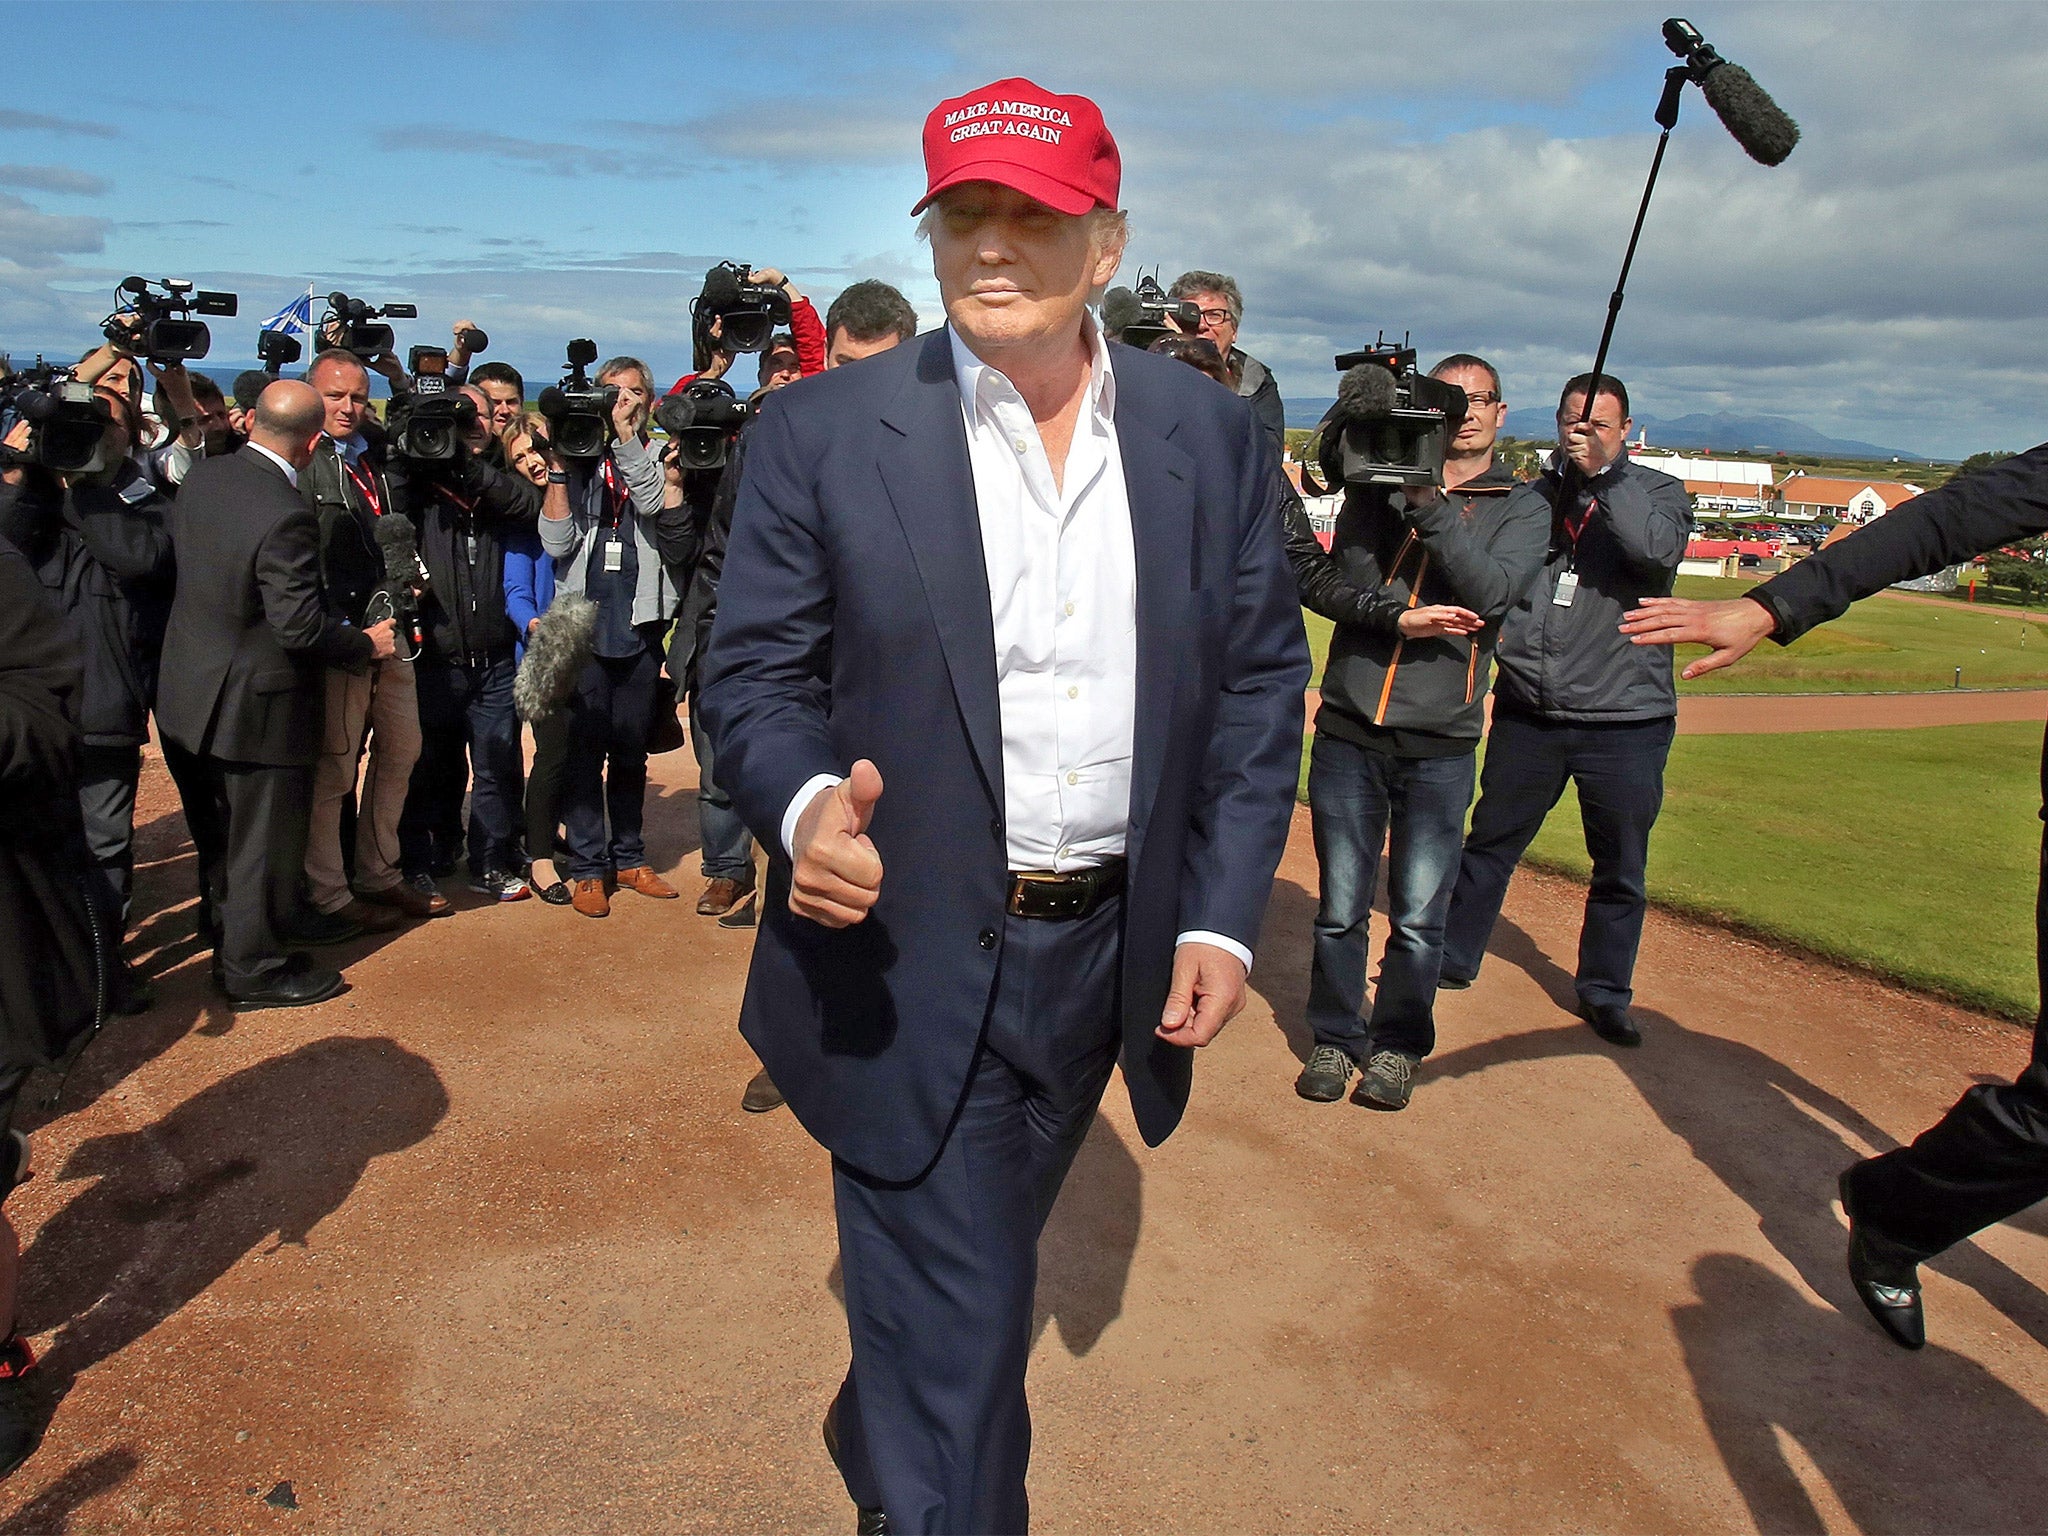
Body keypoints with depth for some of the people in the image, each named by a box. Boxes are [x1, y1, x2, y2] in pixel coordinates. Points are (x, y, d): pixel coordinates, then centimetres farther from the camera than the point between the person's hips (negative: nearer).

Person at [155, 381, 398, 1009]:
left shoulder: (202, 476, -2)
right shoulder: (286, 515, -27)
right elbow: (301, 628, -26)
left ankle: (230, 948, 38)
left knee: (220, 838, 22)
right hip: (260, 709, -8)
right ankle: (255, 969, 21)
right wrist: (366, 642, -11)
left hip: (192, 693, 8)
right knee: (263, 843, 8)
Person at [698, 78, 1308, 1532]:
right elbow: (752, 673, -6)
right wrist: (805, 802, -28)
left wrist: (1222, 918, -3)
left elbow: (1262, 682, 3)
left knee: (979, 1269, 27)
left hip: (1113, 955, 5)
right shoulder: (821, 433, -8)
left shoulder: (1215, 438, 0)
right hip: (910, 965, -4)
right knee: (953, 1328, 2)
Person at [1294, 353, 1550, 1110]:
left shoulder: (1523, 507, 9)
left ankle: (1398, 1046, 21)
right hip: (1349, 730, 1)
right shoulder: (1378, 484, 10)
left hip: (1441, 743, 0)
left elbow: (1491, 593, -10)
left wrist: (1429, 504, -16)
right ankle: (1335, 1037, 22)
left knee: (1419, 914, 3)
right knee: (1340, 907, 5)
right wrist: (1397, 619, -18)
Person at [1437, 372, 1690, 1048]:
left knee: (1620, 868, 9)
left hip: (1626, 720, -2)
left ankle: (1605, 993, 25)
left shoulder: (1659, 492, 1)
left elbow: (1659, 550, -21)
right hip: (1527, 713, 2)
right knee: (1489, 843, 13)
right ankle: (1452, 959, 30)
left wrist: (1604, 473, -21)